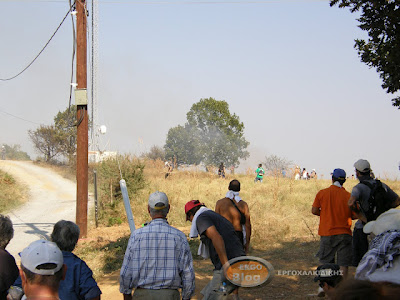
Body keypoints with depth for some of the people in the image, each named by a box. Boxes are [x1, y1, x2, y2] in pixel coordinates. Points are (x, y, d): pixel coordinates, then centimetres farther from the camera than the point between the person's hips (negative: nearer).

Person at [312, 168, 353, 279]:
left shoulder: (322, 193, -3)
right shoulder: (348, 196, -3)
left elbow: (314, 211, -1)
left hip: (327, 233, 0)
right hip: (344, 233, 0)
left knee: (326, 262, 10)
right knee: (343, 263, 3)